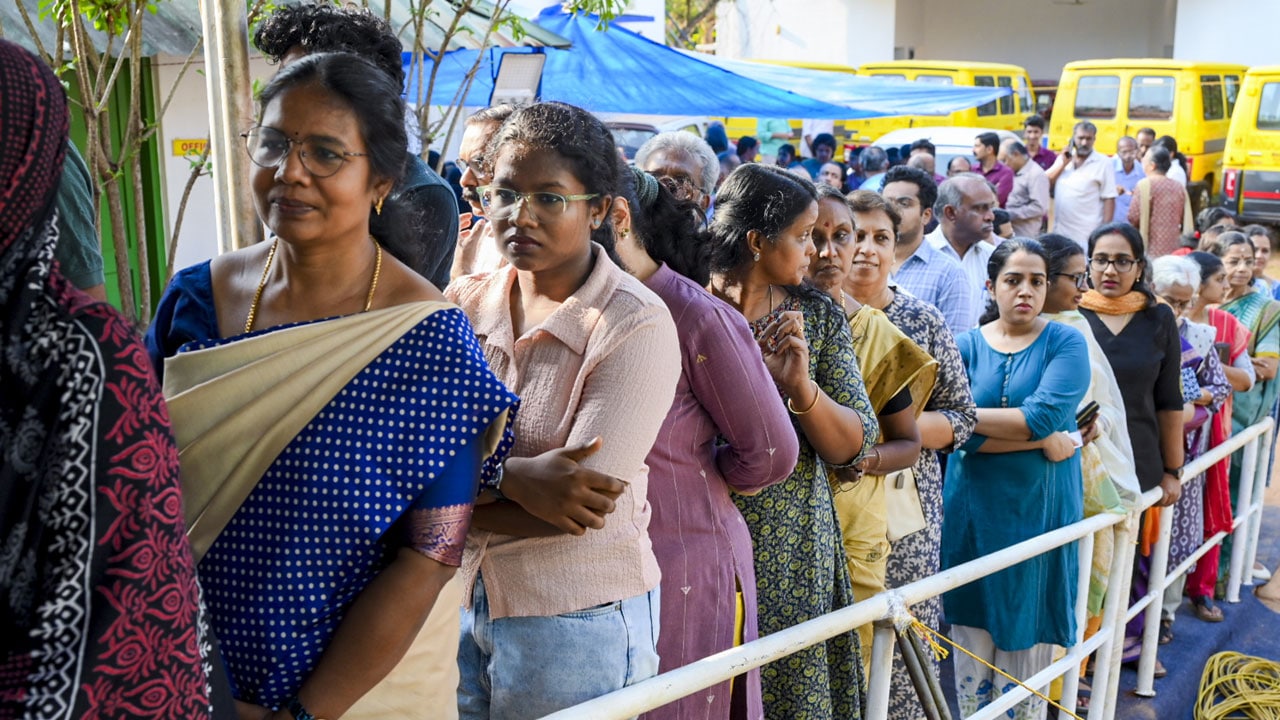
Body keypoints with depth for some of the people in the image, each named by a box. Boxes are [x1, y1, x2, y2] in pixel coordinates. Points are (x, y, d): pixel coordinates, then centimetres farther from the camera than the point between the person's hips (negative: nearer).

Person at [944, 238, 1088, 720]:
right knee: (971, 648, 9)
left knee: (1026, 641, 6)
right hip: (973, 508, 2)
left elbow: (1042, 417, -19)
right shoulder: (967, 345, 1)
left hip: (1039, 508, -1)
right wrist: (1041, 441, -16)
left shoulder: (1066, 343, -3)